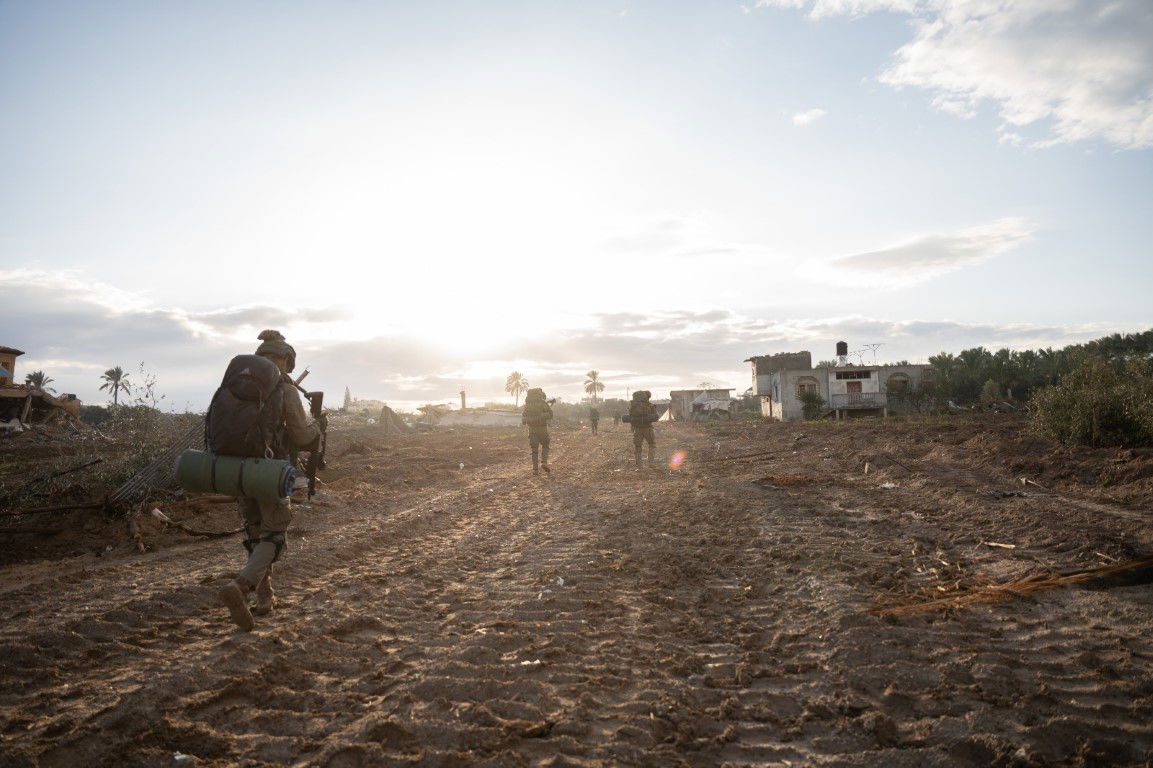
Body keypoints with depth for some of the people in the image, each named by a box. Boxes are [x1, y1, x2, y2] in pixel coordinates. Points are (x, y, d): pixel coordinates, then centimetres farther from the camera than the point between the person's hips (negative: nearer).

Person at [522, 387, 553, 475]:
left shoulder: (527, 404, 5)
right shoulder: (543, 402, -6)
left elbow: (523, 417, 8)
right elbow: (550, 414, -10)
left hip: (532, 429, 3)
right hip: (542, 428, -3)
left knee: (534, 449, 10)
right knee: (545, 446, 16)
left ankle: (535, 469, 4)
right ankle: (544, 463, -5)